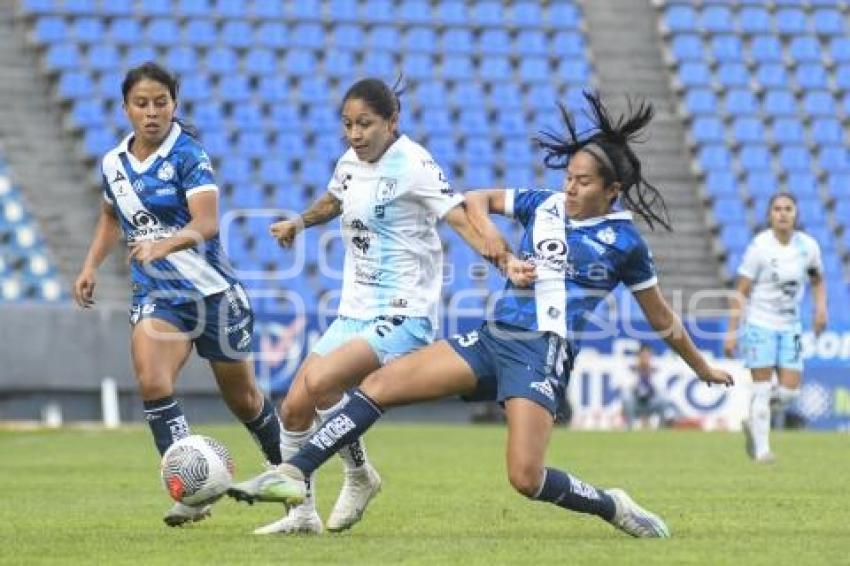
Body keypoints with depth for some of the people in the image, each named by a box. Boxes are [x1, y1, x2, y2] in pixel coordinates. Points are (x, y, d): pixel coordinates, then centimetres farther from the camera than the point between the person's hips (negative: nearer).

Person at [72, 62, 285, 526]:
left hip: (213, 292, -3)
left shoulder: (188, 154, -14)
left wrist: (163, 245, -44)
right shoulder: (114, 162, 2)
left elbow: (206, 223, -28)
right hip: (155, 295, 3)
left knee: (243, 399, 11)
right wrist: (91, 266, 11)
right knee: (151, 381, -24)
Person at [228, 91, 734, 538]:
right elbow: (477, 201, 22)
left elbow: (663, 319, 11)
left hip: (545, 354, -5)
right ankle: (293, 474, -11)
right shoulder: (543, 206, 10)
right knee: (380, 384, -9)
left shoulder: (623, 241, 0)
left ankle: (614, 508, 6)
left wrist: (704, 368, 19)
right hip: (493, 339, 5)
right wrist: (506, 259, 9)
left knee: (527, 479, -21)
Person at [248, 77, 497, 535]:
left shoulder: (412, 164, -15)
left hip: (403, 317, -8)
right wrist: (298, 223, 15)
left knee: (319, 381, -26)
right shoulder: (350, 161, 8)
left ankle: (359, 476, -2)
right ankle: (302, 514, 19)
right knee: (293, 408, 3)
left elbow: (462, 219, -22)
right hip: (355, 314, 8)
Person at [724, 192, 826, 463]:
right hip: (760, 323, -4)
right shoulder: (759, 246, -12)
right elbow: (740, 291, -9)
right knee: (762, 386, -8)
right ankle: (761, 449, -1)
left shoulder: (808, 245, 0)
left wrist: (821, 307, 1)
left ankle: (754, 423, 23)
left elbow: (817, 280, 19)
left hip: (790, 326, 4)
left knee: (790, 390, -3)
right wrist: (732, 331, -13)